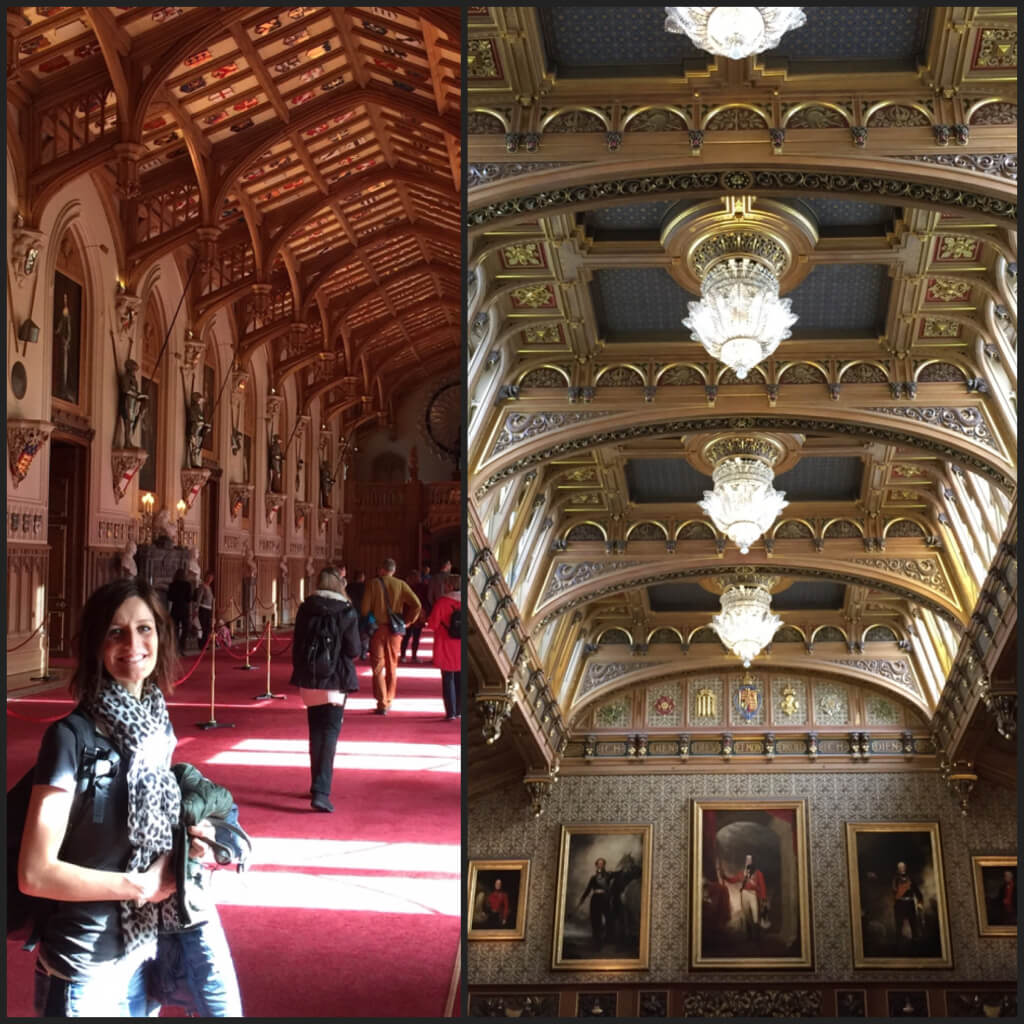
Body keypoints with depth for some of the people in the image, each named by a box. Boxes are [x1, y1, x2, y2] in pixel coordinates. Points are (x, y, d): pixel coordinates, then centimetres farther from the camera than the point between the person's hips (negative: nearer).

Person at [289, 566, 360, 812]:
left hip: (309, 680, 4)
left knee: (315, 732, 18)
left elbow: (296, 645, 7)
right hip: (335, 680, -4)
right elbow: (353, 650, -9)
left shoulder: (305, 609, 1)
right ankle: (321, 792, -14)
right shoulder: (346, 612, -10)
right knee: (330, 733, -3)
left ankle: (317, 786, 27)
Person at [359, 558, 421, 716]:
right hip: (394, 631, 2)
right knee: (392, 667, 15)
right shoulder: (400, 585, 0)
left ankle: (382, 704, -4)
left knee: (378, 667, 3)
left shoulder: (372, 584, -5)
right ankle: (388, 701, 22)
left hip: (376, 629, -2)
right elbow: (416, 604, -9)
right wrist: (406, 622, 2)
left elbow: (365, 608, -9)